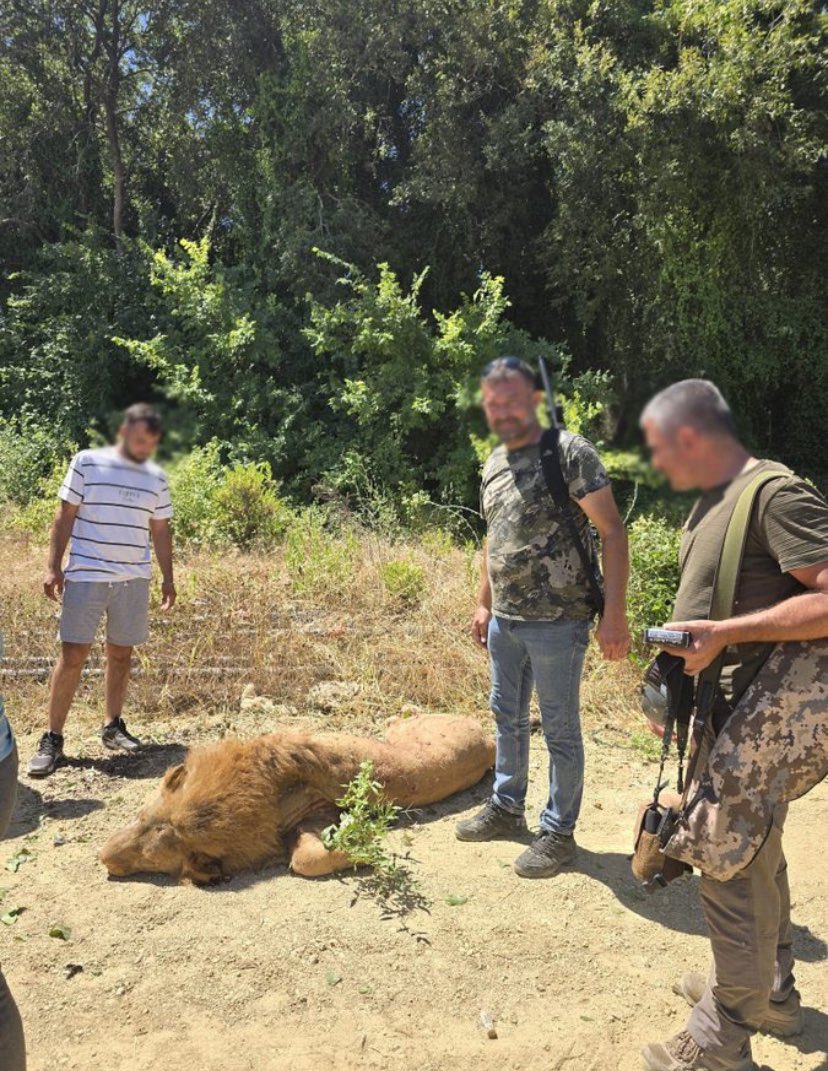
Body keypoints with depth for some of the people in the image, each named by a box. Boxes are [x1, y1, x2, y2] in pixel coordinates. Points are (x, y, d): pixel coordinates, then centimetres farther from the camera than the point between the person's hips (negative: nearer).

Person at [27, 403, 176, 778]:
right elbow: (65, 516, 0)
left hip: (134, 580, 3)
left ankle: (113, 727, 24)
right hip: (86, 576, -3)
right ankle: (52, 740, 5)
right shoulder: (86, 462, -1)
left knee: (121, 653, 10)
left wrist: (168, 578, 11)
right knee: (72, 654, -4)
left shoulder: (156, 478, 9)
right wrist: (53, 567, -5)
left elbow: (160, 531, 13)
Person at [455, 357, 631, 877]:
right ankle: (507, 808, 39)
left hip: (556, 623, -7)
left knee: (560, 730, 7)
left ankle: (559, 831, 24)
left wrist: (614, 614, -19)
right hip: (504, 620, 8)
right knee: (508, 718, 20)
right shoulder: (494, 463, 10)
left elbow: (613, 532, -15)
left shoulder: (570, 452, -13)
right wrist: (484, 603, 20)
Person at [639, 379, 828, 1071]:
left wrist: (724, 633, -27)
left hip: (760, 719, -10)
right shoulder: (713, 502, 10)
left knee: (734, 871, 1)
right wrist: (679, 679, 12)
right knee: (756, 856, 23)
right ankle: (771, 991, 43)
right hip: (725, 710, 10)